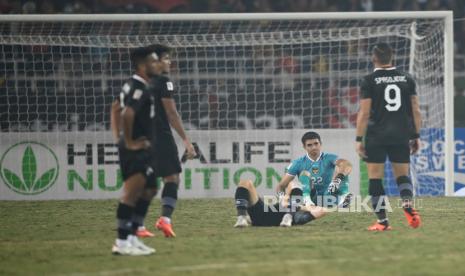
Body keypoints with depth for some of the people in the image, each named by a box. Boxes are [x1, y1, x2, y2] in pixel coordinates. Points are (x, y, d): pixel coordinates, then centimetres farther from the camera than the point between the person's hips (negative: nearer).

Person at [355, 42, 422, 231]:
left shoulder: (369, 81, -5)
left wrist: (359, 139, -5)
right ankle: (408, 204, -16)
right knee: (402, 175, 14)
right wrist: (416, 136, 14)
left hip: (377, 137, -3)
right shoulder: (407, 79, 6)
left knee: (375, 178, 5)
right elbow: (416, 111, 6)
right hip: (402, 136, 3)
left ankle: (382, 221, 1)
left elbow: (364, 113, -9)